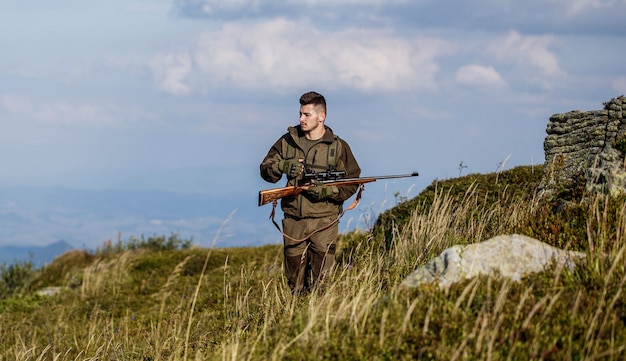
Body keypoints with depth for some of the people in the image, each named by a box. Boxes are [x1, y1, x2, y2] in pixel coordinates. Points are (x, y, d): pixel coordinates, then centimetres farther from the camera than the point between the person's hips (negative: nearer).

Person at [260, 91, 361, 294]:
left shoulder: (338, 147, 0)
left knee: (320, 281, -5)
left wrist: (326, 191, -16)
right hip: (293, 220, 3)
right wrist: (284, 166, -12)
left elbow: (352, 183, 0)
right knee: (294, 281, 7)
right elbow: (266, 169, 9)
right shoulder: (288, 141, 8)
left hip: (323, 222, -3)